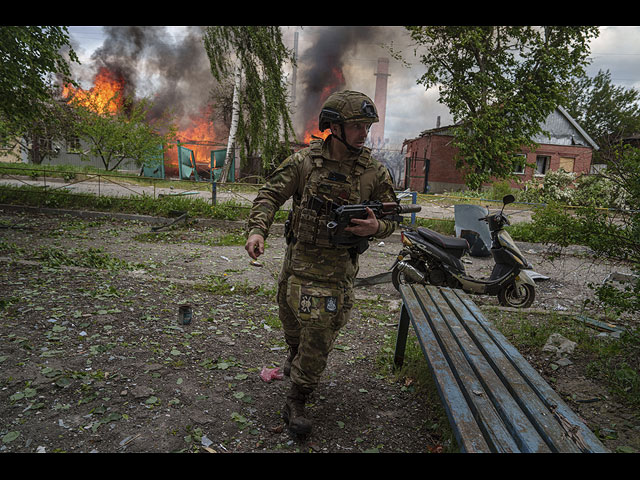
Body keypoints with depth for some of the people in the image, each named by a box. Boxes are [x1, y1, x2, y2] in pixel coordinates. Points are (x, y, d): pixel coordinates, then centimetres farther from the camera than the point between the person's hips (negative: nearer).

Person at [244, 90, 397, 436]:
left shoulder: (375, 173, -6)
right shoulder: (304, 162, -6)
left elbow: (391, 219, 3)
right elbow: (270, 195, -4)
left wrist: (376, 227, -20)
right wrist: (257, 230, -20)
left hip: (337, 270, -1)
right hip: (298, 260, 2)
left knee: (319, 336, 0)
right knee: (290, 321, 23)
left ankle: (296, 401, 21)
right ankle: (295, 357, 58)